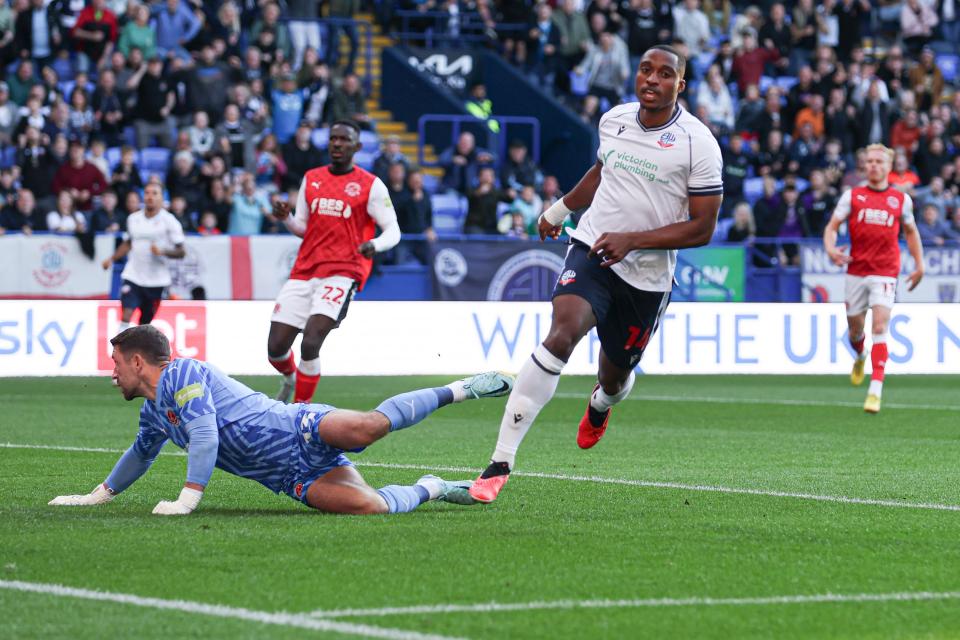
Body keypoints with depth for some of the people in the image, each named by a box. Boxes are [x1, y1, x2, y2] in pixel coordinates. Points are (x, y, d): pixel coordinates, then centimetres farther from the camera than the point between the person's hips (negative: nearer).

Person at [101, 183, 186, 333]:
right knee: (126, 313, -17)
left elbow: (181, 252, -6)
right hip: (133, 276, 2)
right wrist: (112, 259, 12)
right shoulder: (133, 218, 8)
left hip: (155, 280, -2)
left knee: (145, 322, 7)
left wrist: (162, 251, -23)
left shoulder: (169, 221, -5)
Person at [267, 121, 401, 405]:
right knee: (276, 347, 1)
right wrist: (286, 218, -2)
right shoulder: (311, 178, 15)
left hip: (342, 272, -5)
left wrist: (375, 245, -24)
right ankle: (291, 379, 37)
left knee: (310, 344, -22)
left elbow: (393, 231, -2)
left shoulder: (371, 185, 0)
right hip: (304, 271, 5)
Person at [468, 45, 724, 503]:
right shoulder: (613, 120, 3)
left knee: (616, 374, 14)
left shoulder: (698, 143, -10)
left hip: (648, 275, -1)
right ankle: (500, 463, -29)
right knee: (562, 333, -26)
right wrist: (560, 209, 38)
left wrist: (633, 239, -20)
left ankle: (601, 405, 59)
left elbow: (703, 227, -10)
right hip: (591, 249, 1)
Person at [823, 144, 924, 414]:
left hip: (885, 273, -2)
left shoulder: (901, 199, 6)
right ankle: (860, 357, 49)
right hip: (856, 270, 2)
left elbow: (910, 232, 19)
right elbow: (832, 226, 2)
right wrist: (831, 250, -18)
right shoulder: (852, 195, 4)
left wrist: (919, 264, 13)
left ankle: (875, 392, -20)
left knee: (879, 329, -16)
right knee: (855, 329, 11)